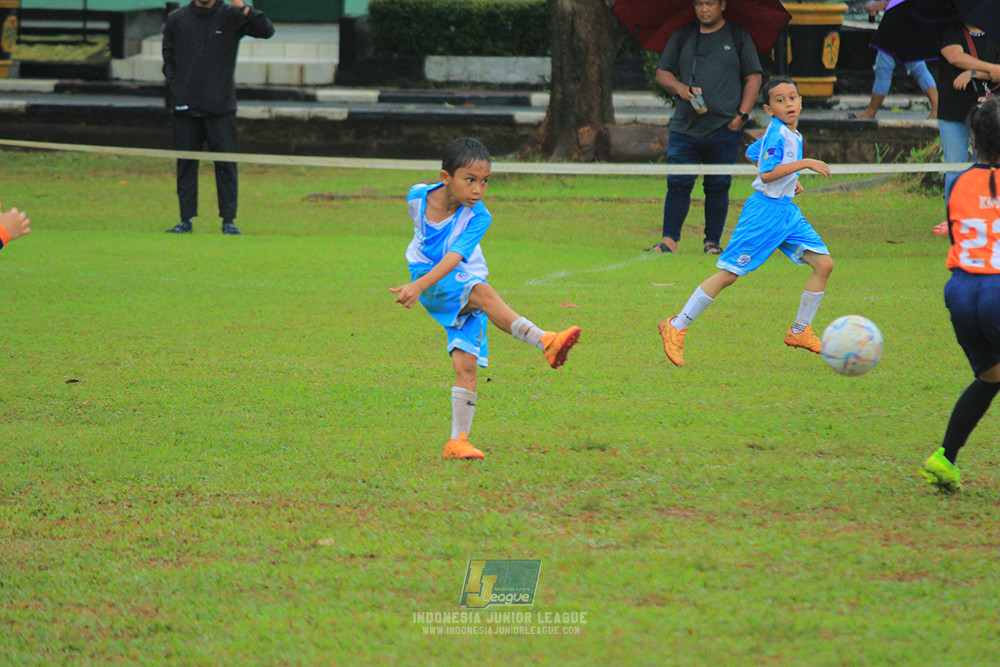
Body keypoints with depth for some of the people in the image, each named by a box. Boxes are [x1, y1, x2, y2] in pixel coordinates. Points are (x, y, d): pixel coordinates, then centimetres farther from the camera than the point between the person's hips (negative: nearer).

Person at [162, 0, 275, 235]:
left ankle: (228, 220, 4)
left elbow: (267, 30, -7)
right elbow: (168, 58, 16)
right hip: (186, 106, 2)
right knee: (186, 164, 4)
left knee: (226, 164, -2)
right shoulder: (176, 19, 10)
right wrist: (173, 84, 1)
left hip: (221, 107, -2)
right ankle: (186, 220, 9)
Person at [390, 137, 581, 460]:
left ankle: (458, 441, -2)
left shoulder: (478, 216, -17)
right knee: (483, 292, -32)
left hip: (465, 285, 1)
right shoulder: (418, 196, -8)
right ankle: (545, 342, -47)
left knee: (466, 366, -11)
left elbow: (454, 258, -30)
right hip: (430, 286, -1)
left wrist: (419, 286, -44)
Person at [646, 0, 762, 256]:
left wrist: (742, 114, -4)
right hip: (685, 127, 2)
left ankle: (713, 242, 10)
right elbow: (662, 72, 15)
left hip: (724, 129, -2)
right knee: (678, 184, -6)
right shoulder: (682, 37, 12)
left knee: (717, 186, 2)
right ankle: (669, 241, -6)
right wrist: (679, 88, -6)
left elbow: (753, 78, 7)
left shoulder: (738, 38, 7)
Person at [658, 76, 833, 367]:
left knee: (823, 263, -1)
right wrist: (804, 164, -25)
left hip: (787, 211, 9)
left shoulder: (793, 134, 13)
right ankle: (676, 328, 2)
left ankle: (800, 332, 9)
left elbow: (753, 153, 27)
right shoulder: (777, 133, -16)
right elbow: (766, 173, -26)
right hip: (765, 210, -9)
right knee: (728, 274, -7)